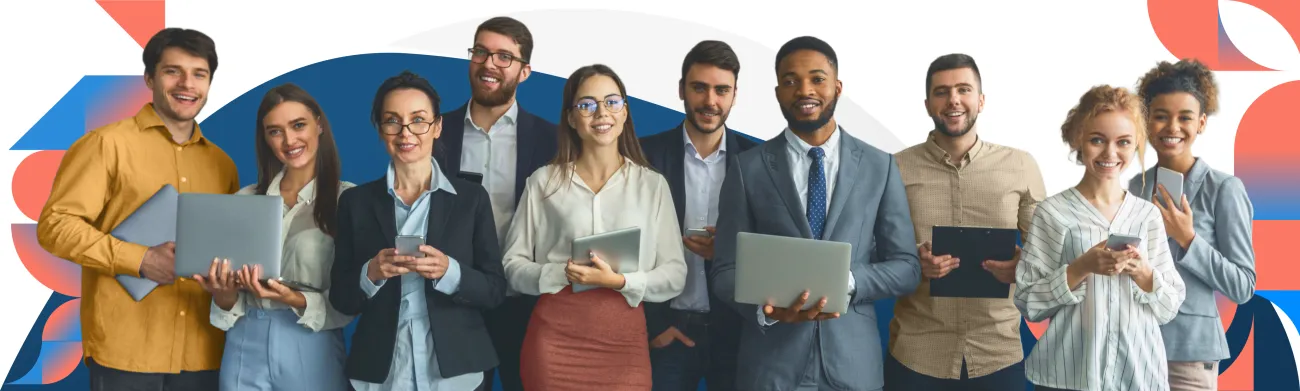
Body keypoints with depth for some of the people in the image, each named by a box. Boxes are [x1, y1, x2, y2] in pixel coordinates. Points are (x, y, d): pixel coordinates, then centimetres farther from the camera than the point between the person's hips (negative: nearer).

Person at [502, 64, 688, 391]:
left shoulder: (653, 184, 5)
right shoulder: (543, 182, 4)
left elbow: (675, 275, 2)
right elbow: (513, 264, 4)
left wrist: (619, 281, -15)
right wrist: (561, 274, -14)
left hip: (624, 340, 1)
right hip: (554, 341, 0)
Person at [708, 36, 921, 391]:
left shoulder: (879, 166, 3)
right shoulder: (747, 169, 0)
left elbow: (906, 268, 4)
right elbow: (725, 271, -1)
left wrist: (846, 281, -15)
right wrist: (766, 308, -20)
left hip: (852, 361, 1)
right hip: (770, 362, -1)